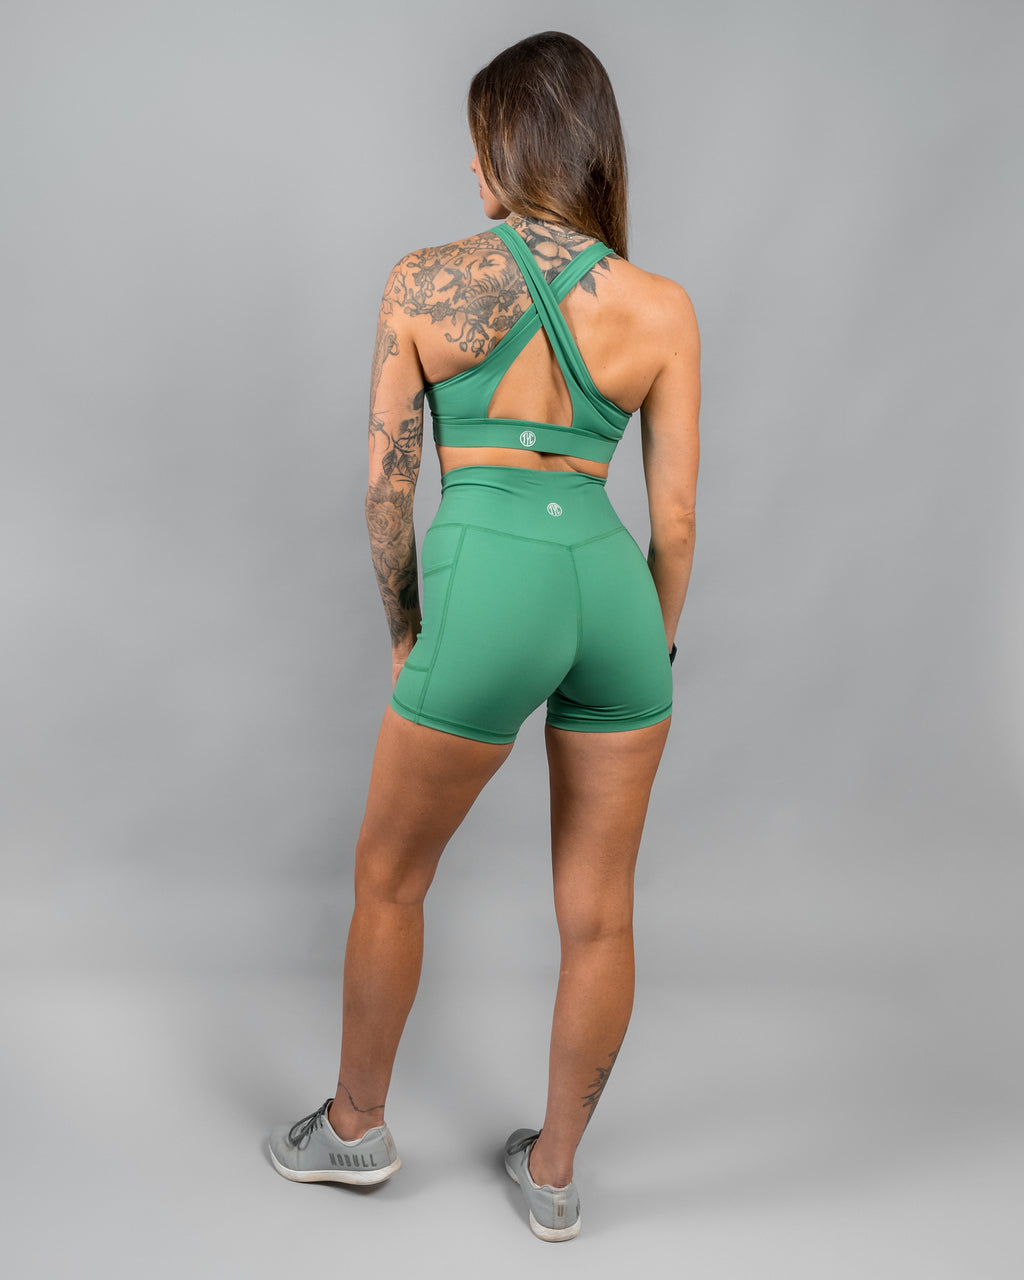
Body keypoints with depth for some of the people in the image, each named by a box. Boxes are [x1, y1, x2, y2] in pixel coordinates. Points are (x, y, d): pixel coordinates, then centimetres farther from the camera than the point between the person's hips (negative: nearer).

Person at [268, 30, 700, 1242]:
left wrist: (404, 630, 15)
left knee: (387, 877, 21)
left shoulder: (423, 282, 0)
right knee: (598, 916, 17)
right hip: (613, 588, 3)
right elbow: (676, 520, 4)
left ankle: (354, 1127, 42)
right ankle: (553, 1173, 36)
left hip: (486, 590, -2)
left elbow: (385, 483, 1)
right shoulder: (661, 307, 4)